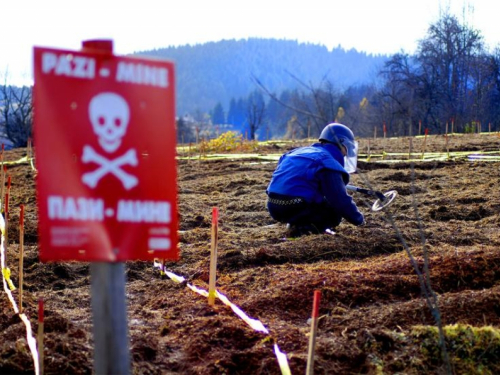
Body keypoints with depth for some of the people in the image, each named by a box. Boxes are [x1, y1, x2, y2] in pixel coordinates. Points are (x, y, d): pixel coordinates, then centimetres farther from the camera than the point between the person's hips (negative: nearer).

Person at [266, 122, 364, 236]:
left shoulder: (301, 151, 21)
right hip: (295, 208, -9)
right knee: (336, 210, 7)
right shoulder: (327, 161, -6)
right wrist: (358, 219, 7)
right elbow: (341, 199, -9)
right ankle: (304, 227, -11)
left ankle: (298, 223, 7)